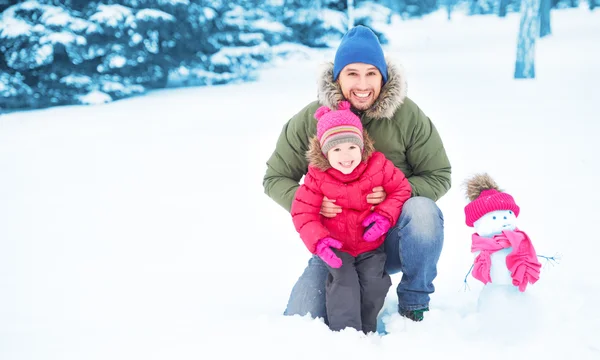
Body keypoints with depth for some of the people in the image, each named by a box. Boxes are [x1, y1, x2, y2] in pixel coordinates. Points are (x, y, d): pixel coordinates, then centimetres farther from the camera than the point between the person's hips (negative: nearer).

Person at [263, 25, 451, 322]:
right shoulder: (309, 120, -7)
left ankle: (414, 303, -10)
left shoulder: (408, 115, -9)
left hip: (394, 239, -1)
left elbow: (439, 176, -5)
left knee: (422, 211, -35)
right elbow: (276, 179, 0)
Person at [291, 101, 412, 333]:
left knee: (372, 284, -9)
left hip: (371, 245, 1)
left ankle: (367, 331, 12)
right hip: (337, 247, -1)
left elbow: (400, 189, 0)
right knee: (344, 282, -19)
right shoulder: (318, 177, -16)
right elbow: (303, 213, -12)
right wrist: (319, 241, -28)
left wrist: (385, 216, -16)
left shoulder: (378, 166, -13)